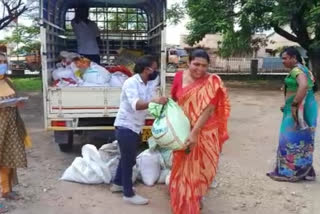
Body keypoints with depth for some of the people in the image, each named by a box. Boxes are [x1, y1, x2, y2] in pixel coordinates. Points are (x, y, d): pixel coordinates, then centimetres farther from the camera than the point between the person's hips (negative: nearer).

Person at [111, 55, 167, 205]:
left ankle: (118, 184, 39)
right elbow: (135, 104, -35)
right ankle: (129, 194, 13)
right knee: (129, 159, 0)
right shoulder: (131, 83, -21)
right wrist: (154, 101, -49)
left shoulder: (151, 84, 3)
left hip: (136, 127, 9)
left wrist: (162, 104, -24)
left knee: (127, 158, 21)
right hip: (126, 126, -9)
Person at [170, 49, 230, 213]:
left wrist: (194, 133, -26)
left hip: (204, 133, -2)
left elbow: (208, 110, -19)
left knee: (200, 167, 12)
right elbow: (173, 101, 8)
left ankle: (197, 198, 37)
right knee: (183, 167, 15)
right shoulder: (180, 77, -3)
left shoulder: (212, 82, -13)